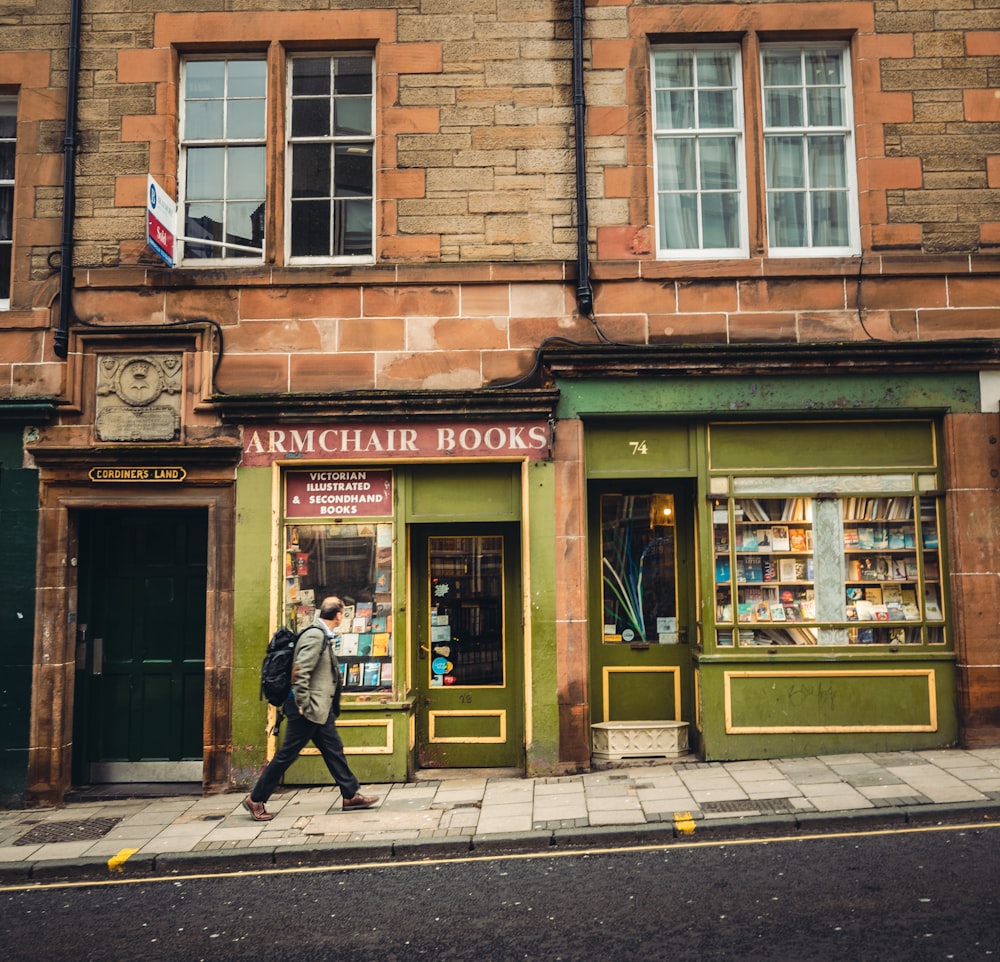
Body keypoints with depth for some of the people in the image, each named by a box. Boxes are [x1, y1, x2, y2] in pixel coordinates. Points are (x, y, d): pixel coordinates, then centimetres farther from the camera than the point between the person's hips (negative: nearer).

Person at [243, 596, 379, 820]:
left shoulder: (323, 636, 11)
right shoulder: (315, 636, -19)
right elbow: (300, 672, -25)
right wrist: (303, 706, -22)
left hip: (320, 709, 10)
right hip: (308, 709, -10)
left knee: (334, 750, 13)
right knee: (287, 754, -1)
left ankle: (351, 796, 20)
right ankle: (255, 800, 10)